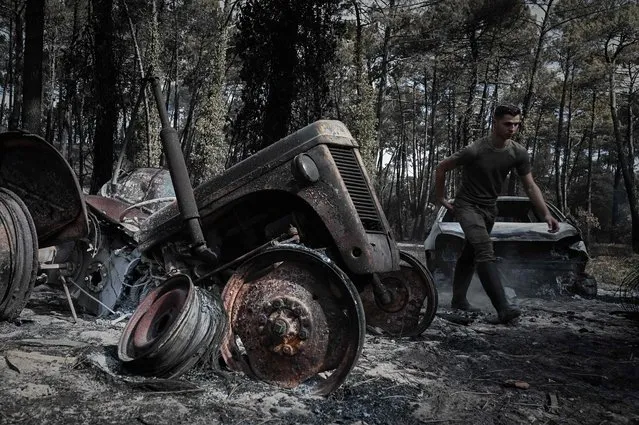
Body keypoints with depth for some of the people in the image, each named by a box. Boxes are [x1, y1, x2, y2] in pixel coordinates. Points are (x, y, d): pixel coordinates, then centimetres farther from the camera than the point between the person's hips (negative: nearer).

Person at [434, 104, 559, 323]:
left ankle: (458, 299, 27)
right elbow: (441, 168, -10)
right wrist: (441, 199, -5)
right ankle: (503, 307, -30)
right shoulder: (475, 151, -22)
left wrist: (546, 214, -11)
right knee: (485, 250, -23)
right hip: (467, 205, -6)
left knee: (470, 254, 15)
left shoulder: (519, 153, -7)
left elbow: (530, 186, -2)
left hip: (489, 208, 6)